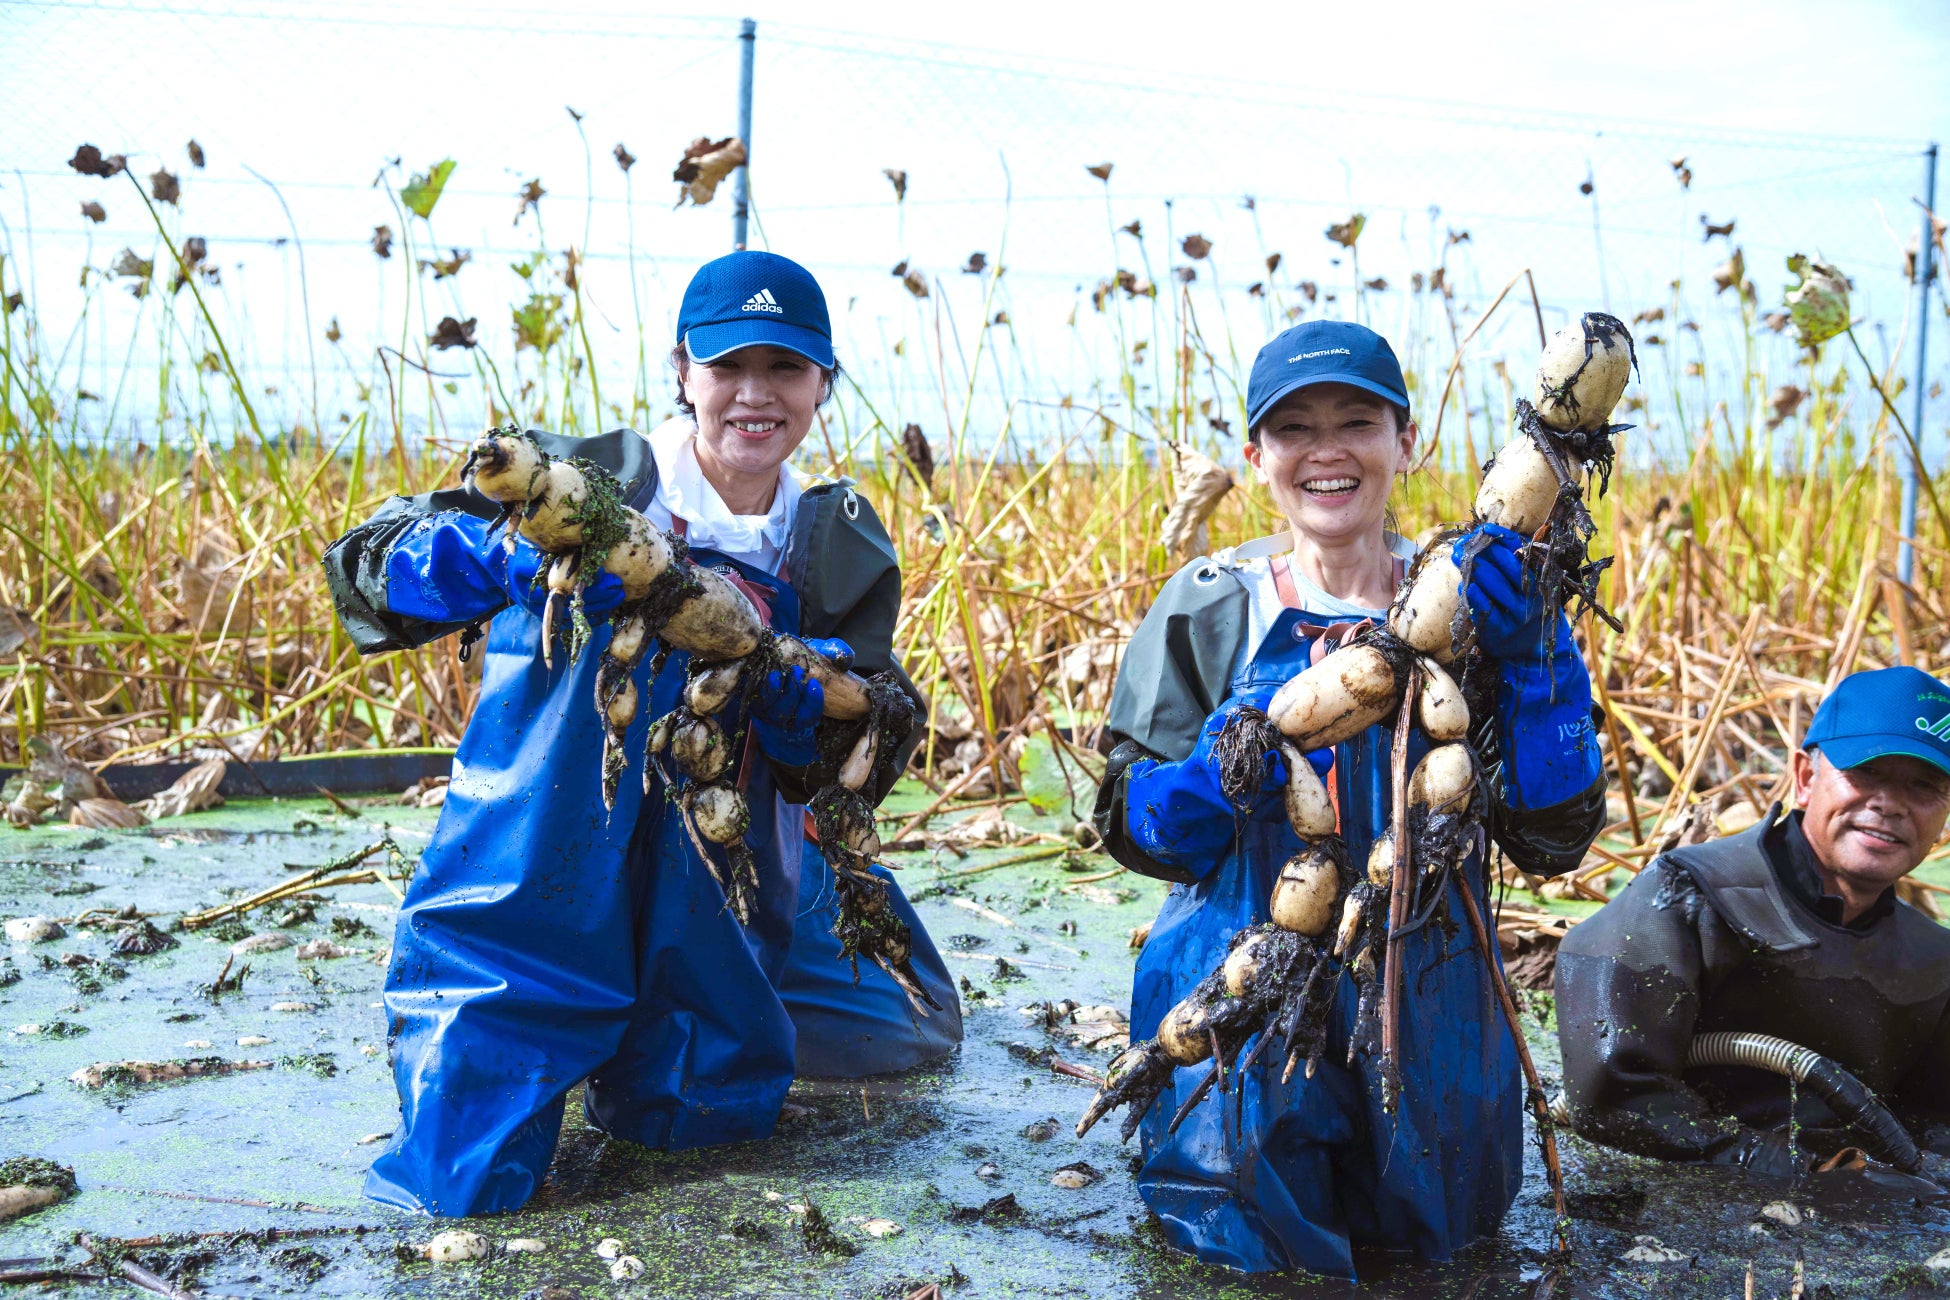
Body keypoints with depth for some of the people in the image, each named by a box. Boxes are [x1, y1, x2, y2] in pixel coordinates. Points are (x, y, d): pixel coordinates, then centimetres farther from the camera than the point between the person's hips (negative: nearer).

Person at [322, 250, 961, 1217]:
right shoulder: (589, 482, -11)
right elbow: (368, 569, -15)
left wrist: (808, 694, -29)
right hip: (553, 874, -4)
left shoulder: (840, 549, 5)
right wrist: (508, 557, -38)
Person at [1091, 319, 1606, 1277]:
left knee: (1439, 1216, 11)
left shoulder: (1463, 605, -3)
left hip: (1419, 983, 2)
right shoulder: (1210, 610, -5)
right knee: (1244, 1227, -3)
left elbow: (1553, 838, -9)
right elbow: (1139, 833, -6)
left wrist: (1531, 659, -22)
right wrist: (1229, 759, -26)